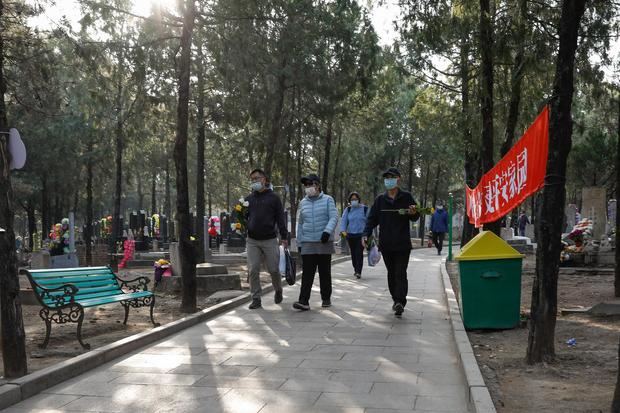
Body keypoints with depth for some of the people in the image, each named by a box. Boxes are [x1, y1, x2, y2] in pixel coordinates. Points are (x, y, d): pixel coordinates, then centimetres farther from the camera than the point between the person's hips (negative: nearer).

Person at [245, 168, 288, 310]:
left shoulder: (273, 197, 2)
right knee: (253, 270, -4)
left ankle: (278, 290, 31)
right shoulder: (248, 199, 12)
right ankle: (256, 299, 5)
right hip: (252, 241, 3)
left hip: (270, 240, -3)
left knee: (273, 269, 3)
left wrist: (284, 236, -5)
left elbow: (280, 218, 1)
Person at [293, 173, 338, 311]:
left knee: (325, 272, 7)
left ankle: (326, 299, 20)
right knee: (307, 273, -7)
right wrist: (300, 242, 15)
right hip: (307, 244, 2)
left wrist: (327, 231, -25)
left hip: (324, 243, -2)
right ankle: (304, 301, -12)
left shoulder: (328, 200, 2)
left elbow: (334, 217, -8)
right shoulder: (303, 202, 13)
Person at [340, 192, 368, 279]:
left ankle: (358, 272, -15)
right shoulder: (348, 209, 6)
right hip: (350, 235, 3)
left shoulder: (364, 209, 1)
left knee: (359, 253, -13)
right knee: (353, 253, 10)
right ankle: (355, 269, 29)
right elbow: (343, 220, -2)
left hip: (361, 235, -3)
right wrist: (343, 230, -19)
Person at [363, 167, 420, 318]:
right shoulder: (380, 199, 9)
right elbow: (372, 218, 9)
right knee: (391, 274, 11)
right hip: (386, 244, 4)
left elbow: (415, 217, 6)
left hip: (402, 244, -3)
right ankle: (396, 300, 20)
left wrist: (413, 213, -18)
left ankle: (400, 302, -13)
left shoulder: (406, 197, 2)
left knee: (400, 274, -8)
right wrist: (366, 234, -5)